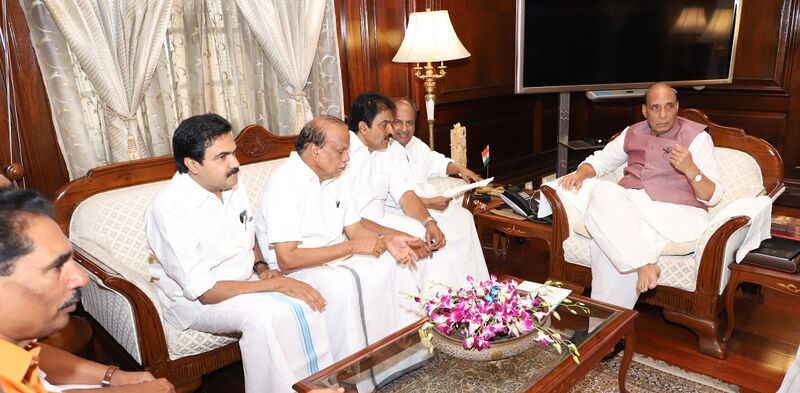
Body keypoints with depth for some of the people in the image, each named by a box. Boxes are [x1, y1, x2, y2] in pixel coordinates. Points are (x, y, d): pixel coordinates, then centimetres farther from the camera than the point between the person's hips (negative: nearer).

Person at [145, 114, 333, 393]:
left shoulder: (234, 186, -1)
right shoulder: (170, 207, -23)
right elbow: (204, 291, -24)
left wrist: (262, 269, -4)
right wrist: (275, 284, -24)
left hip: (245, 281, 6)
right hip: (195, 300, -6)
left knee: (305, 303, -18)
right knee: (264, 316, -33)